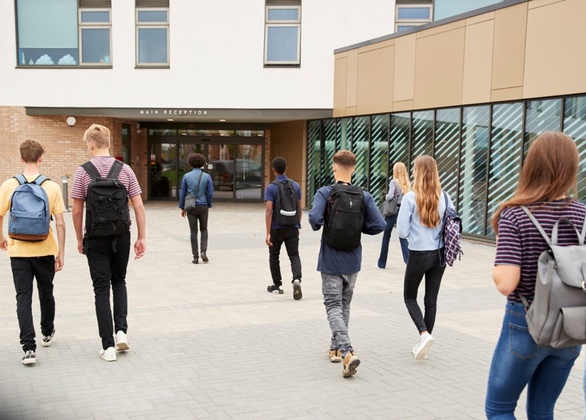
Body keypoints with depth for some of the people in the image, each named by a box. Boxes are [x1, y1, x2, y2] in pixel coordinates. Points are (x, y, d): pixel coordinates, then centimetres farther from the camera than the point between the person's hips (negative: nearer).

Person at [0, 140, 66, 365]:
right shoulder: (52, 187, -8)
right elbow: (60, 223, -7)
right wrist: (61, 253, 1)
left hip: (18, 251, 0)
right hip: (45, 251, 0)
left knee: (23, 298, 3)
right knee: (46, 294, 19)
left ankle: (29, 348, -3)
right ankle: (47, 333, 39)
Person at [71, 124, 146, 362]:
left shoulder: (83, 171, -6)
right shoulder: (125, 170, -1)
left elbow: (77, 211, -4)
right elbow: (138, 206, -3)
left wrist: (80, 239, 9)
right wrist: (141, 238, 3)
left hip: (96, 239, -2)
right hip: (121, 236, 2)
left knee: (101, 289, 4)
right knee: (119, 282, 22)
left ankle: (108, 346, 5)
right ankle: (121, 330, 8)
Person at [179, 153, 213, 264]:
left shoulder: (186, 176, -3)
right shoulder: (207, 176, -3)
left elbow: (183, 193, -2)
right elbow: (210, 193, -4)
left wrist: (182, 208, 8)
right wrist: (208, 206, 11)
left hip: (191, 207, 0)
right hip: (203, 207, 0)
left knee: (193, 232, 6)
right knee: (204, 229, 17)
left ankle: (195, 257, 5)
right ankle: (203, 252, -1)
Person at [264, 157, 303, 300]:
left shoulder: (271, 187, -10)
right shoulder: (295, 185, 2)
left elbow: (269, 211, -16)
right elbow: (299, 209, 6)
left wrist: (268, 233, -16)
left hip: (277, 228, -2)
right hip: (292, 228, 2)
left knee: (274, 256, 15)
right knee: (294, 255, 2)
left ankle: (277, 285, 23)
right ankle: (296, 280, -22)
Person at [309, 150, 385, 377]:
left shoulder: (325, 193, -11)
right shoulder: (364, 196, -3)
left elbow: (314, 218, -26)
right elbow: (379, 225, -10)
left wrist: (318, 225, -3)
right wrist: (358, 227, 7)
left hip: (331, 262, -3)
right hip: (353, 262, 4)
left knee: (334, 307, 1)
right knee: (344, 305, 19)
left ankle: (347, 352, -16)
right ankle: (336, 348, 30)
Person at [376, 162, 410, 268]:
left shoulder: (394, 182, -11)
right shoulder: (407, 183, 5)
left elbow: (390, 196, -22)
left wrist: (386, 197, -2)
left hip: (393, 211, -4)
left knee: (386, 237, 11)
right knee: (403, 238, 6)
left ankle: (381, 263, 22)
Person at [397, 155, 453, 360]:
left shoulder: (410, 198, -14)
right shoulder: (444, 197, -2)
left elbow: (402, 232, -12)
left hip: (418, 255, -4)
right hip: (439, 255, 4)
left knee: (409, 297, 14)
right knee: (431, 299, 13)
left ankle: (424, 334, -6)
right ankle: (424, 343, 21)